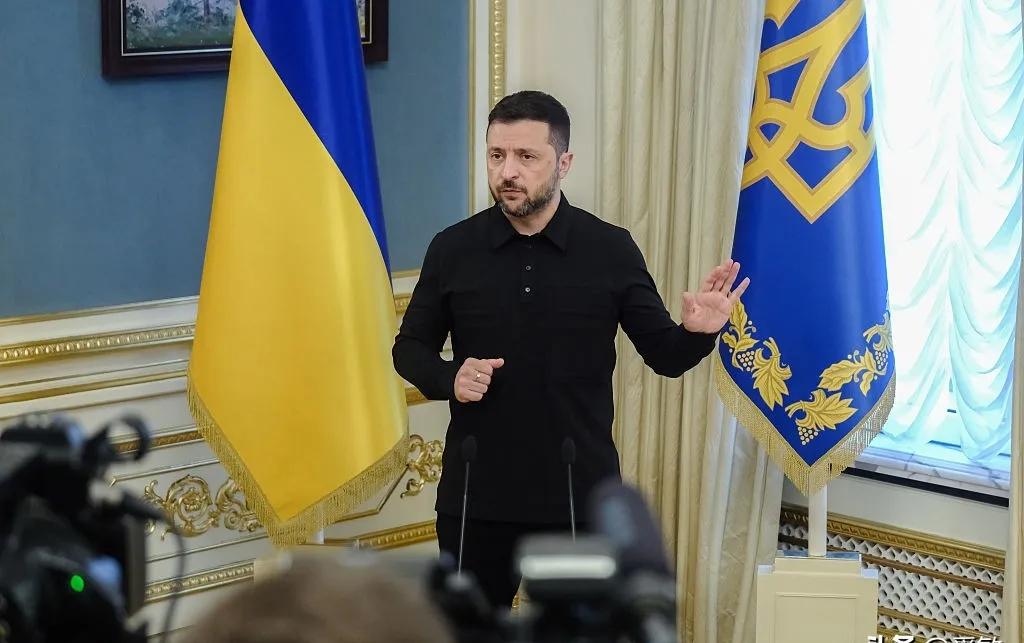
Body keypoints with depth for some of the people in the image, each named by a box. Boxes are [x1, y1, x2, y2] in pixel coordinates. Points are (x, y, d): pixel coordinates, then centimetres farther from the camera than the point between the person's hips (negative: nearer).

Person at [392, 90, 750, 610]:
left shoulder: (611, 249, -2)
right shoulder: (452, 249, 1)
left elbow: (663, 355, 2)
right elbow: (410, 347, 10)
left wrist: (697, 333, -20)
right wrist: (448, 378, -11)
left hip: (582, 497, -1)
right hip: (475, 495, 1)